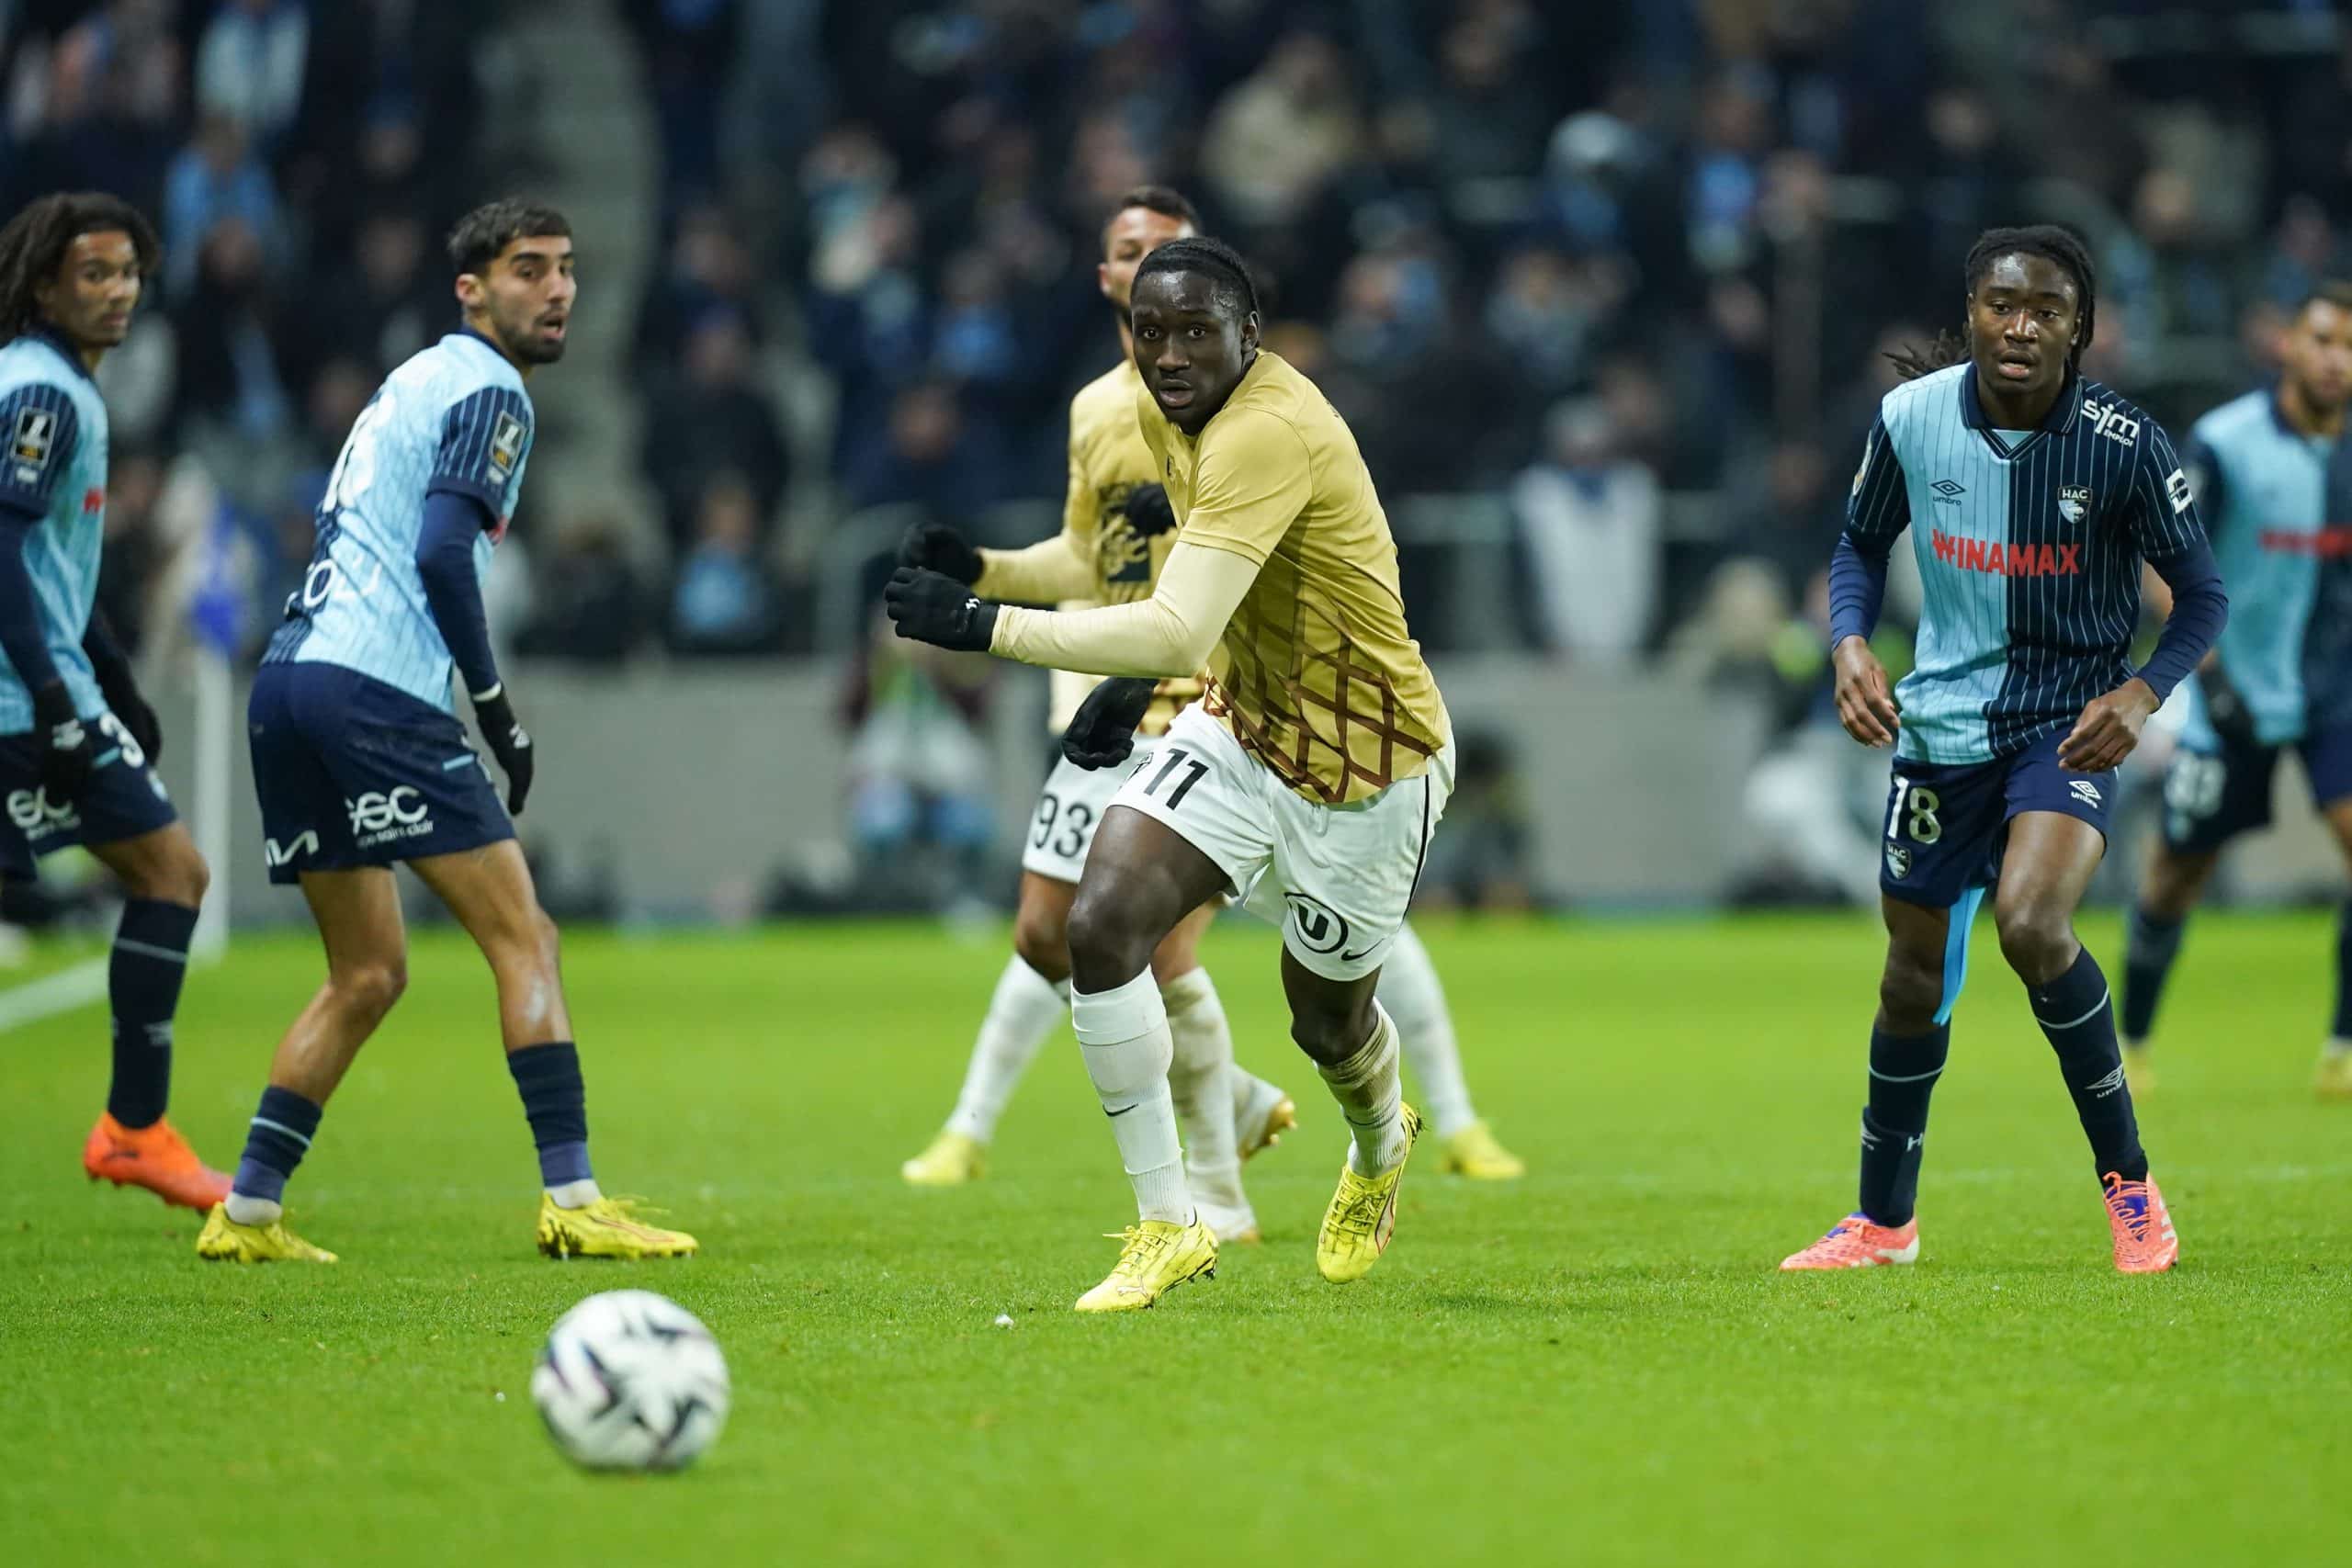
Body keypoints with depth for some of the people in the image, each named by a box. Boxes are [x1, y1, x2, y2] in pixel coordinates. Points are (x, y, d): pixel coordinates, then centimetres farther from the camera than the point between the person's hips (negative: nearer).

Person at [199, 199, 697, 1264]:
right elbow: (442, 552, -16)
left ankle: (247, 1213, 12)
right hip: (375, 688, -9)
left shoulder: (419, 380, 25)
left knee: (368, 974, 15)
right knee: (522, 936, -6)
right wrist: (495, 702, -9)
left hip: (290, 679, 9)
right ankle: (571, 1202, -11)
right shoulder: (487, 390, -4)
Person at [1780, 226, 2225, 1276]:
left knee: (2033, 925, -28)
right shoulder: (1911, 417, -7)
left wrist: (2143, 691, -21)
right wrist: (1849, 644, -8)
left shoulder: (2124, 444, -15)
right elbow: (1862, 544, 11)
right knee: (1915, 974, 11)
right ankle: (1884, 1220, 32)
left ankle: (2129, 1183, -10)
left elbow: (2200, 592, -4)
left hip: (2069, 719, -4)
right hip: (1941, 721, 4)